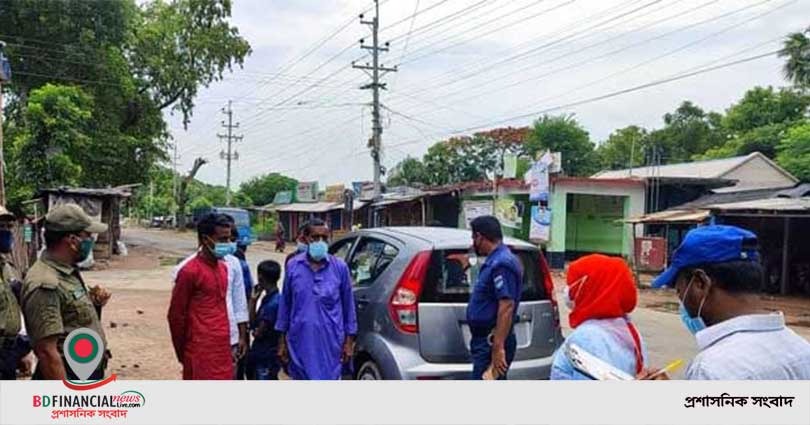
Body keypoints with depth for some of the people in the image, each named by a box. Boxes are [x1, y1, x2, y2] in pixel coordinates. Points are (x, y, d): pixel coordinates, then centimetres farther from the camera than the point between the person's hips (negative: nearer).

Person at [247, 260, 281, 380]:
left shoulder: (273, 303, -22)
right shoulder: (268, 299, 7)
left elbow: (259, 333, -19)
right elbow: (253, 324, 10)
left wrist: (255, 332, 4)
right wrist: (253, 300, 7)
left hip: (267, 358, -9)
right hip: (259, 355, 9)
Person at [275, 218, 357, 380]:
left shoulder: (340, 267, -3)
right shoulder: (292, 265, 0)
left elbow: (348, 305, 4)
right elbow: (285, 304, 7)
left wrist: (349, 341, 3)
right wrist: (282, 340, 7)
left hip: (330, 343, -1)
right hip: (300, 342, 2)